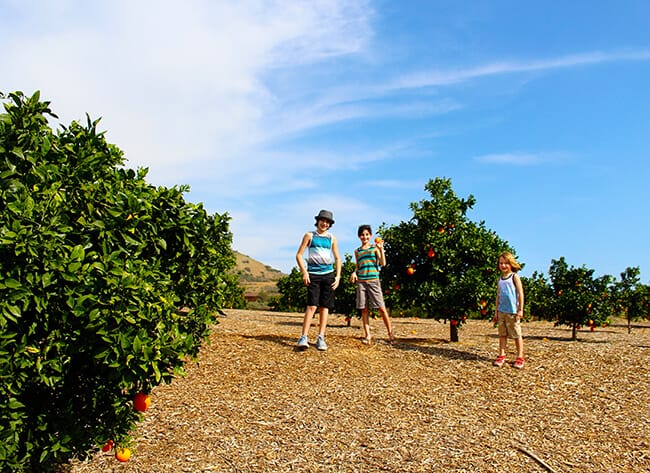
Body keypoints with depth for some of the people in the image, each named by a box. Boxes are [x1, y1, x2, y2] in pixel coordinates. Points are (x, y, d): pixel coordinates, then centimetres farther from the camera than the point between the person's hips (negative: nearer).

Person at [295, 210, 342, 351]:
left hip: (328, 274, 3)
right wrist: (304, 272, -7)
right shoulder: (309, 235, 6)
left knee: (324, 307, 2)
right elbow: (299, 255, 4)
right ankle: (304, 337, -13)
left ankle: (321, 338, 7)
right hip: (313, 274, -3)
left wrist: (338, 276, 4)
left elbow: (337, 258, 16)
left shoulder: (332, 238, 14)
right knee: (312, 306, -13)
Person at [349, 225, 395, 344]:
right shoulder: (357, 251, 15)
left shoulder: (375, 248, 5)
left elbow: (383, 263, -4)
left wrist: (381, 249, -12)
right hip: (361, 281, 3)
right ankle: (367, 335, 9)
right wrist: (354, 273, 1)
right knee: (364, 309, 3)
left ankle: (391, 334, 1)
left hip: (373, 280, -3)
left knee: (381, 308, -7)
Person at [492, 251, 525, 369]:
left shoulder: (514, 276, -4)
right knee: (502, 334, 7)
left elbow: (520, 293, -7)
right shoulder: (500, 279, 12)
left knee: (516, 334, 2)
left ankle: (520, 358, 11)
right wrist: (496, 311, 14)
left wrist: (520, 309, -11)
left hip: (512, 311, -5)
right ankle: (501, 356, 13)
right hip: (501, 311, 5)